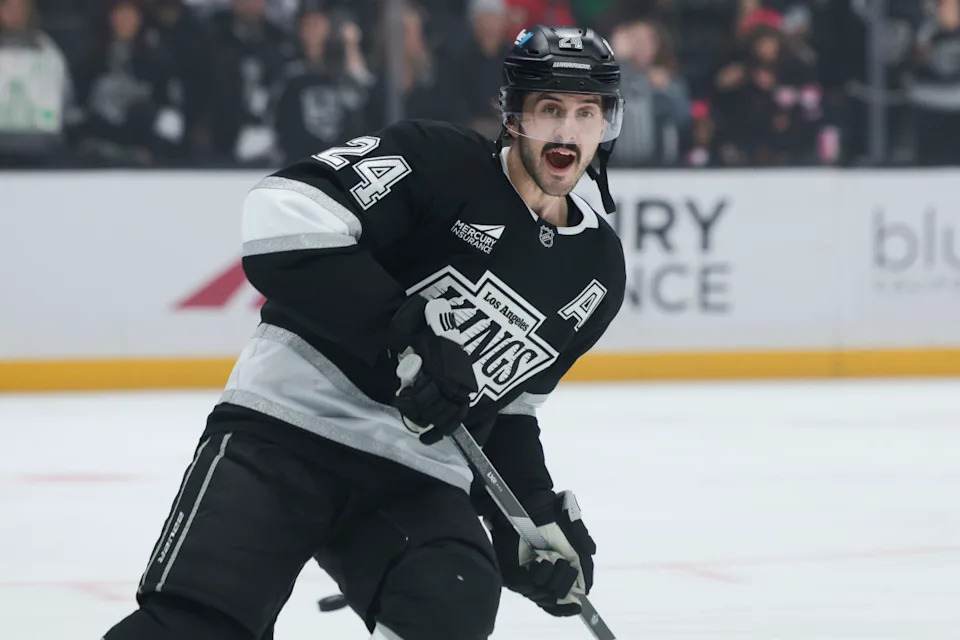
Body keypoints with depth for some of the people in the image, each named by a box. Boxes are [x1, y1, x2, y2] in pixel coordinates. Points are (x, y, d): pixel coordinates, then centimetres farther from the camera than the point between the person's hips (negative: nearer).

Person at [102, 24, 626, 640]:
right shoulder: (437, 160, -6)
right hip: (287, 426, -5)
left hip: (416, 478, 5)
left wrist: (537, 510, 12)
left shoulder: (599, 271, 13)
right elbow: (285, 212, -20)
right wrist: (406, 333, -25)